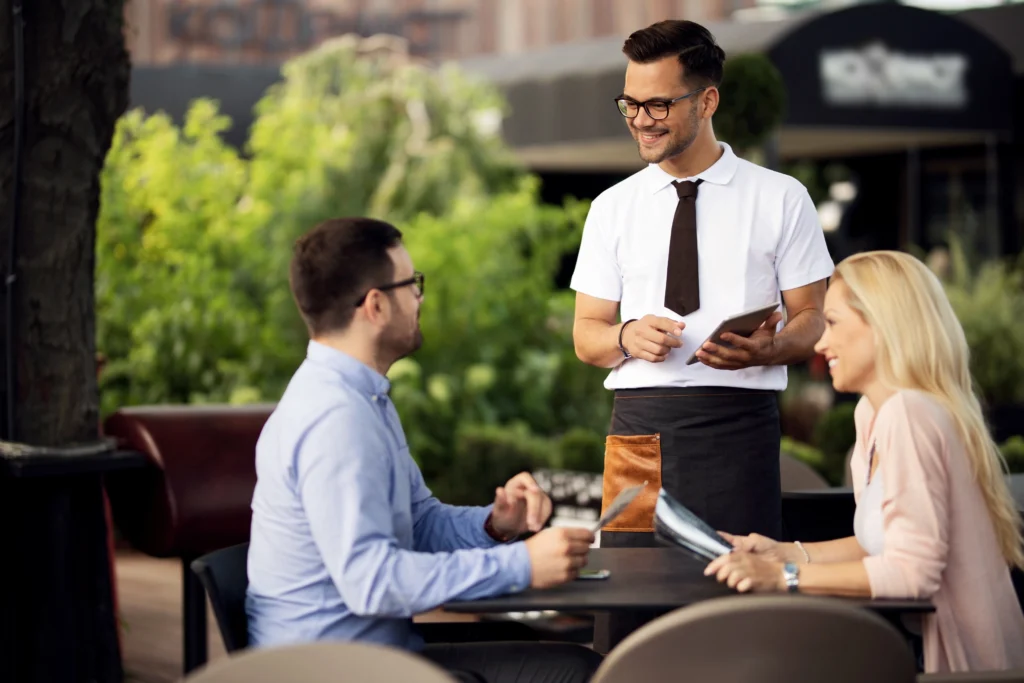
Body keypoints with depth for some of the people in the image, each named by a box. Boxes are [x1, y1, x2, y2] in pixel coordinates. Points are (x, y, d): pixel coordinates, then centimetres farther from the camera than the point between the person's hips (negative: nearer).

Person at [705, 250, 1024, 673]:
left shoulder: (907, 415, -20)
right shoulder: (873, 412, 11)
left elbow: (911, 571, -25)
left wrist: (786, 576, -23)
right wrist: (786, 553, 6)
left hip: (957, 661, -9)